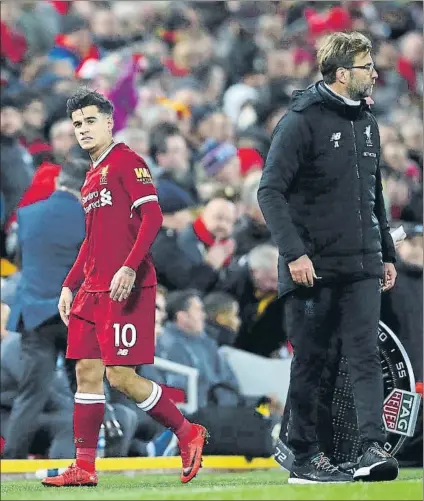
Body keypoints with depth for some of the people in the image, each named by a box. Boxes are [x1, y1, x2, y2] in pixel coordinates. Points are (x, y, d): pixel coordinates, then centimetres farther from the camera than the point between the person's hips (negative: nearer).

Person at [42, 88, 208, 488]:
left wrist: (130, 267, -24)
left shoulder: (126, 161, -6)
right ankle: (84, 467, 5)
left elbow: (152, 217, -16)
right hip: (93, 288, 9)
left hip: (126, 288, -9)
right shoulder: (93, 175, 21)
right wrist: (70, 285, 23)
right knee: (87, 372, 4)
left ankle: (187, 433, 5)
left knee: (121, 376, -11)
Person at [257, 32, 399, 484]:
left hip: (362, 267, 6)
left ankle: (372, 448, -14)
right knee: (309, 363, 3)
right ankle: (305, 458, 10)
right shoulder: (301, 122, -10)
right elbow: (271, 192, -15)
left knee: (365, 355, -7)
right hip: (312, 269, -5)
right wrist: (294, 252, -23)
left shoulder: (365, 123, 13)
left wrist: (386, 254, 21)